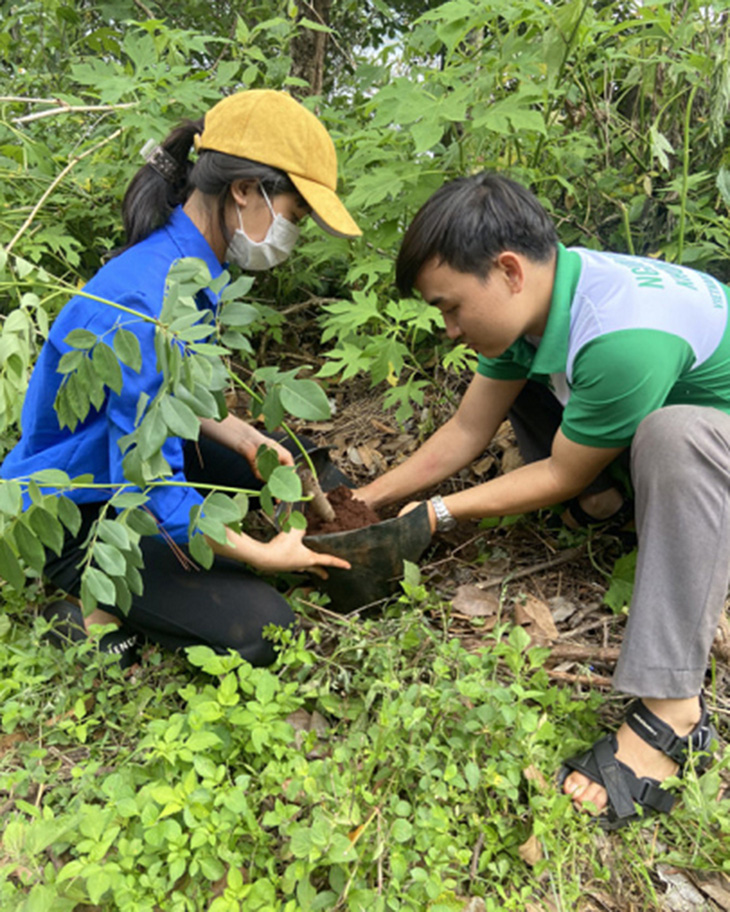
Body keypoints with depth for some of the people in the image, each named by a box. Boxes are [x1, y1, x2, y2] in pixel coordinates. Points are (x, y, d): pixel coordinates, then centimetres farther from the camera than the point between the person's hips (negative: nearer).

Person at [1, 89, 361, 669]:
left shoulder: (187, 262, -3)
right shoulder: (149, 301, -33)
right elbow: (150, 489, -30)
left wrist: (247, 440, -4)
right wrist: (262, 555, -19)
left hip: (130, 461, 9)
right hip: (71, 519, -9)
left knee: (292, 459, 15)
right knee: (263, 632, -16)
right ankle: (93, 613, 1)